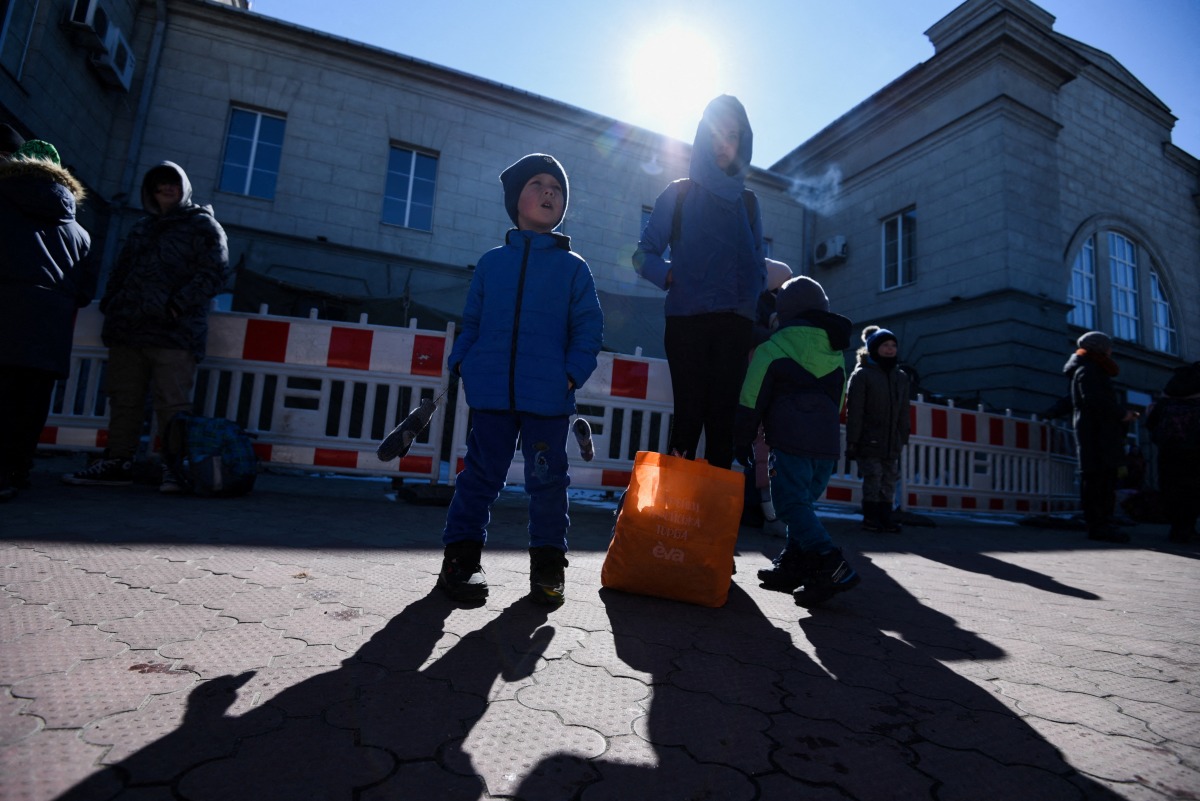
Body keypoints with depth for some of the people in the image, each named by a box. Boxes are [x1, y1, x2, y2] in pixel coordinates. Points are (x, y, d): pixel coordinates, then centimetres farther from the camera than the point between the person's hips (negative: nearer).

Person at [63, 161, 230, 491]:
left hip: (174, 333, -7)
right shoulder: (141, 228, 25)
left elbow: (215, 272, -7)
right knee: (123, 400, 9)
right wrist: (109, 306, 11)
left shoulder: (203, 224, 5)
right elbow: (120, 272, 27)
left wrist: (178, 305, -15)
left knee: (172, 403, -9)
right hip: (126, 329, 7)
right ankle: (117, 462, 17)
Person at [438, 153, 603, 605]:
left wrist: (574, 373, -8)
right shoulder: (491, 262, 13)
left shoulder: (574, 267, 9)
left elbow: (588, 327, 4)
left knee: (547, 478, 6)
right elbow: (471, 320, 15)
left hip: (548, 396, -1)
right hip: (491, 390, 1)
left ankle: (548, 564, 20)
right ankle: (461, 555, 21)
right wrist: (460, 361, 1)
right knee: (481, 473, 7)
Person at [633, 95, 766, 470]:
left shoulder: (747, 202, 19)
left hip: (734, 325, 2)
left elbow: (758, 267, 18)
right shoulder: (679, 193, 12)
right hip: (686, 320, -2)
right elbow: (644, 254, 9)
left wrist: (753, 318, 3)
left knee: (722, 417, -6)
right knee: (689, 414, -11)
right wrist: (669, 275, -10)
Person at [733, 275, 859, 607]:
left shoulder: (774, 347, 1)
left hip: (791, 439, -7)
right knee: (802, 501, 14)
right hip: (828, 441, 7)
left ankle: (831, 565, -19)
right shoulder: (836, 350, 21)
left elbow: (751, 400, -2)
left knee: (791, 502, -7)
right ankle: (792, 565, 15)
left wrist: (742, 441, 5)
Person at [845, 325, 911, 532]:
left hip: (892, 441, 6)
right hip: (869, 440, -6)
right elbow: (854, 412, -10)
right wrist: (852, 441, -13)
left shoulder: (901, 377, 13)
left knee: (889, 479, 7)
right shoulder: (862, 374, -6)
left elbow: (903, 412, 16)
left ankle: (885, 516, 16)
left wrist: (903, 439, 12)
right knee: (873, 477, -5)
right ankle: (870, 517, 5)